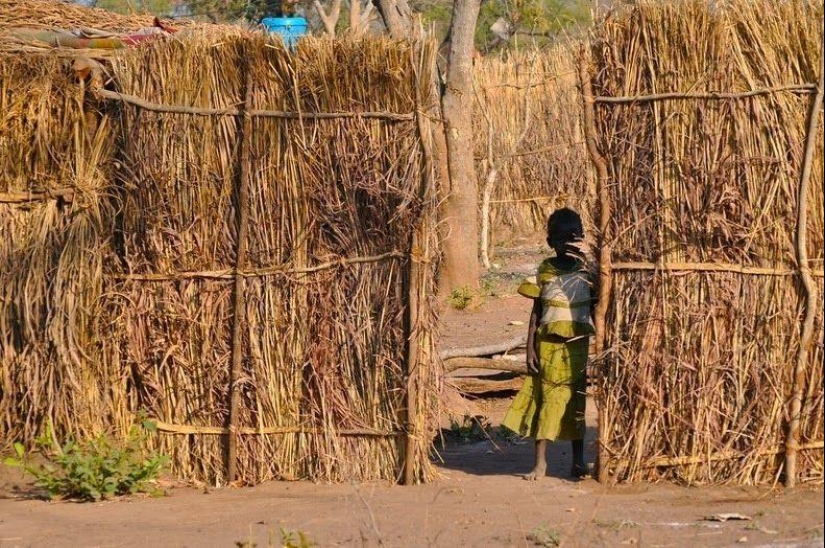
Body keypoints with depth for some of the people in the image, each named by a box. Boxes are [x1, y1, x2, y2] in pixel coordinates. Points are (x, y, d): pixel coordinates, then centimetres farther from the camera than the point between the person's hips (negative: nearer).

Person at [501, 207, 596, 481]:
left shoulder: (588, 270, 0)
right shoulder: (545, 269, 3)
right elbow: (536, 312, 3)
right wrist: (530, 349, 0)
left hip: (578, 345, 0)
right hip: (548, 344, 0)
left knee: (576, 401, 5)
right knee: (545, 399, -1)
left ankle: (578, 461, 14)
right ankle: (540, 462, 3)